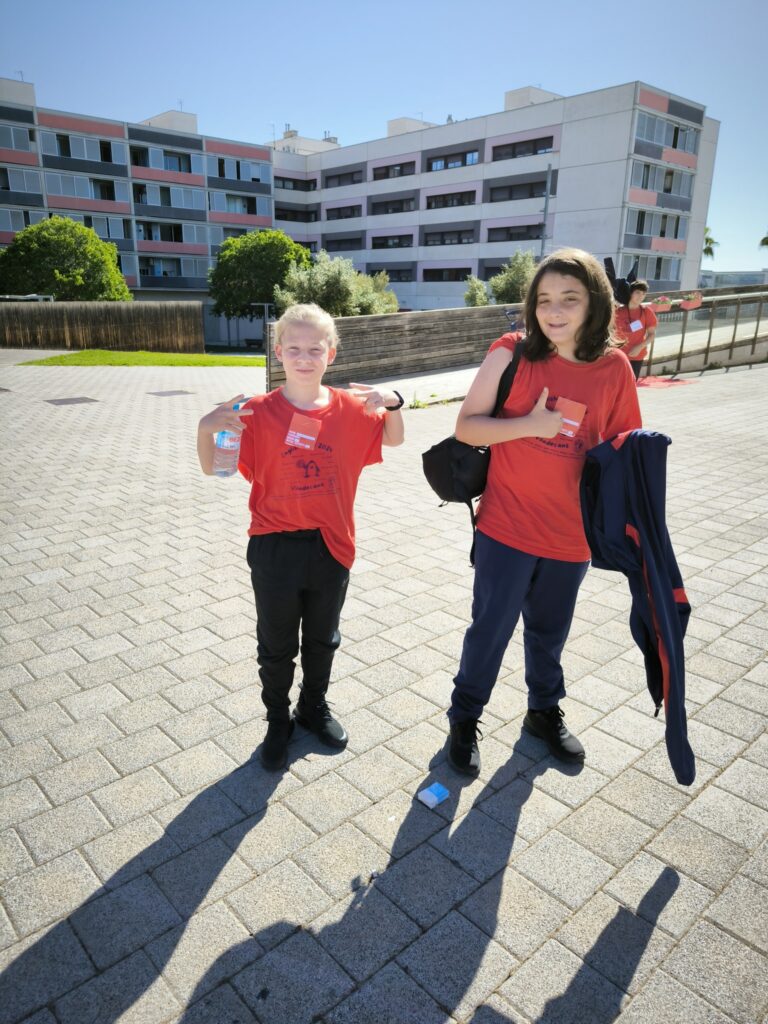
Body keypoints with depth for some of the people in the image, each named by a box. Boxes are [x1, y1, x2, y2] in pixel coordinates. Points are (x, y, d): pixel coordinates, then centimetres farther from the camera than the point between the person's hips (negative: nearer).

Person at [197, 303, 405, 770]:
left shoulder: (350, 408, -4)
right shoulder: (258, 412, -11)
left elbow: (394, 439, 10)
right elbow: (212, 467, -9)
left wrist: (393, 403, -10)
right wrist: (206, 429, -30)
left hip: (332, 546, 2)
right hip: (275, 548, -2)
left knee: (322, 639, 21)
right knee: (277, 647, 14)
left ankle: (315, 707, 45)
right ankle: (278, 721, 38)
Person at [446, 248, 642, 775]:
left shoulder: (615, 368, -4)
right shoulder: (512, 354, -11)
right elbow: (466, 426, -10)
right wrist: (531, 424, -21)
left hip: (572, 534, 3)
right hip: (507, 528, -3)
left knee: (550, 632, 21)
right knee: (491, 629, 9)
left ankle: (545, 711, 47)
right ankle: (465, 718, 33)